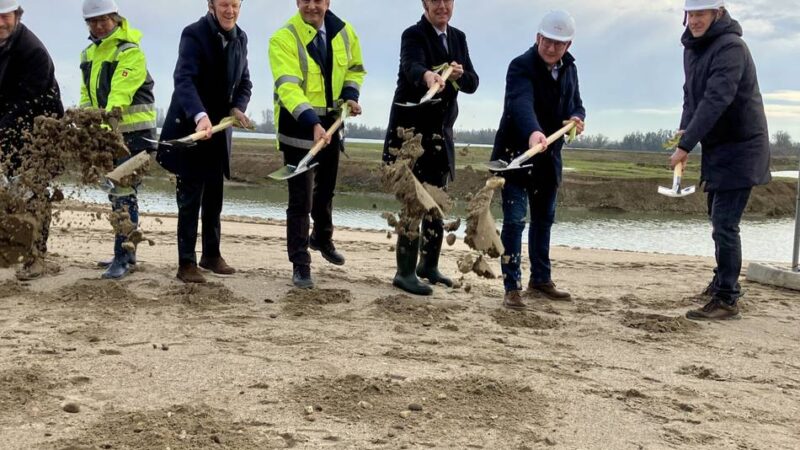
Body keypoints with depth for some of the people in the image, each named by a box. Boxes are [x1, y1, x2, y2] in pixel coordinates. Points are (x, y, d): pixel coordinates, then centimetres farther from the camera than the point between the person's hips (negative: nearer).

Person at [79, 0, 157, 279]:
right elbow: (87, 96, 14)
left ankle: (123, 258, -8)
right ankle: (125, 253, 24)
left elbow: (120, 95, -25)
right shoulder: (89, 54, 12)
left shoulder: (130, 52, -14)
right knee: (117, 193, 14)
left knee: (124, 194, -12)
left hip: (133, 132, -8)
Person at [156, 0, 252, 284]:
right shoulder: (194, 34, -17)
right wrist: (200, 116, -45)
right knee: (190, 197, -4)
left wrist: (237, 108, -11)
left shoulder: (240, 38, 5)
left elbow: (244, 83, 10)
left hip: (219, 129, 6)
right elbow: (184, 79, -29)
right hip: (189, 127, -6)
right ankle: (186, 263, 2)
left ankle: (211, 254, 25)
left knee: (214, 196, 13)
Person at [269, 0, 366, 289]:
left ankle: (322, 238, 47)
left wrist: (351, 95, -5)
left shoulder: (344, 32, -2)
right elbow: (288, 86, -31)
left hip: (331, 121, 6)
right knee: (301, 197, -6)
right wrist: (312, 123, -43)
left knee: (326, 189, 22)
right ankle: (300, 265, 4)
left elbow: (355, 68, 15)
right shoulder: (283, 38, -20)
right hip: (298, 125, -5)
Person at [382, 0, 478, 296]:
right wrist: (428, 75, -54)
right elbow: (412, 66, -31)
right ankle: (405, 272, -4)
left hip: (440, 133, 7)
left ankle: (428, 265, 24)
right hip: (410, 129, -7)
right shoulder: (414, 34, -10)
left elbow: (472, 83, 5)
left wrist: (460, 74, -17)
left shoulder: (458, 38, 11)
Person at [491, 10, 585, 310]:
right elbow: (522, 103, -38)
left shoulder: (569, 69, 3)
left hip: (548, 157, 7)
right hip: (516, 153, -7)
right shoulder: (521, 66, -19)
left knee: (544, 219, 16)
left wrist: (578, 118, -11)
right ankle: (512, 287, -3)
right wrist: (533, 133, -57)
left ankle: (540, 280, 30)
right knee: (514, 220, -9)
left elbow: (575, 104, 14)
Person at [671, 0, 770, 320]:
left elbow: (716, 101, -30)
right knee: (718, 218, 20)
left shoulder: (730, 47, -22)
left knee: (724, 224, -13)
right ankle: (723, 281, 37)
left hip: (741, 146, -9)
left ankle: (726, 299, -9)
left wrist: (685, 146, -33)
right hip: (717, 147, 9)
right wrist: (684, 131, -4)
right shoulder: (692, 48, 7)